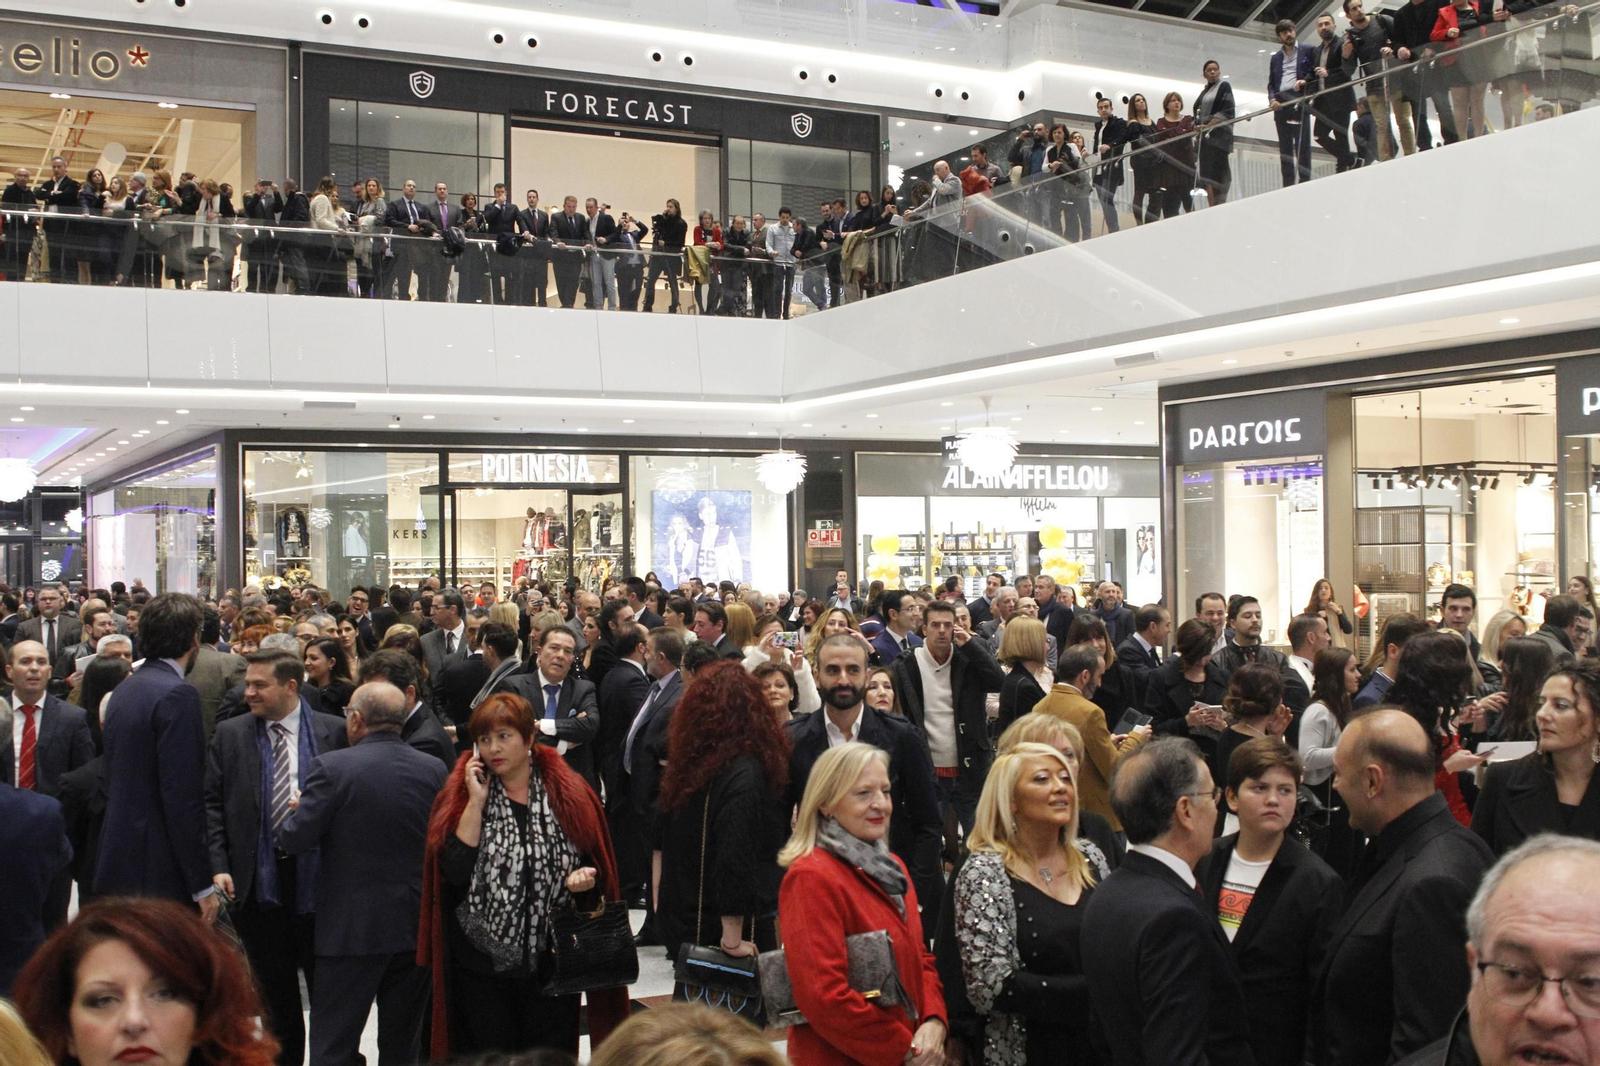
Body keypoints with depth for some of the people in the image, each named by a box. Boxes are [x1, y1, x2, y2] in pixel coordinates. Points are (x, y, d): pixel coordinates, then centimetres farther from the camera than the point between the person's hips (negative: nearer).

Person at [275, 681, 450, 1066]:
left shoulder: (333, 766, -13)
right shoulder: (434, 769, -1)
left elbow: (294, 839, -11)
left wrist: (297, 811, 10)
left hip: (350, 927, -4)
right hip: (415, 925, 4)